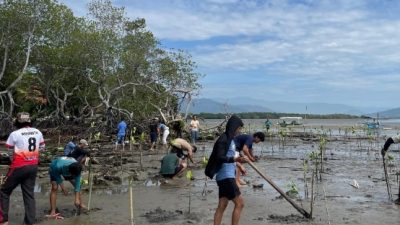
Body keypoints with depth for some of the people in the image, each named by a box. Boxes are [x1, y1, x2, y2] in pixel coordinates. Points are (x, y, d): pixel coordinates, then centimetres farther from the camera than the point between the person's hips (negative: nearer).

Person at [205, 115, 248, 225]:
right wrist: (235, 159, -36)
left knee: (222, 206, 10)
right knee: (239, 203, -4)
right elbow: (219, 157, -23)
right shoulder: (224, 139, -14)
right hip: (226, 177, -9)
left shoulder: (230, 139, 14)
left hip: (227, 176, 9)